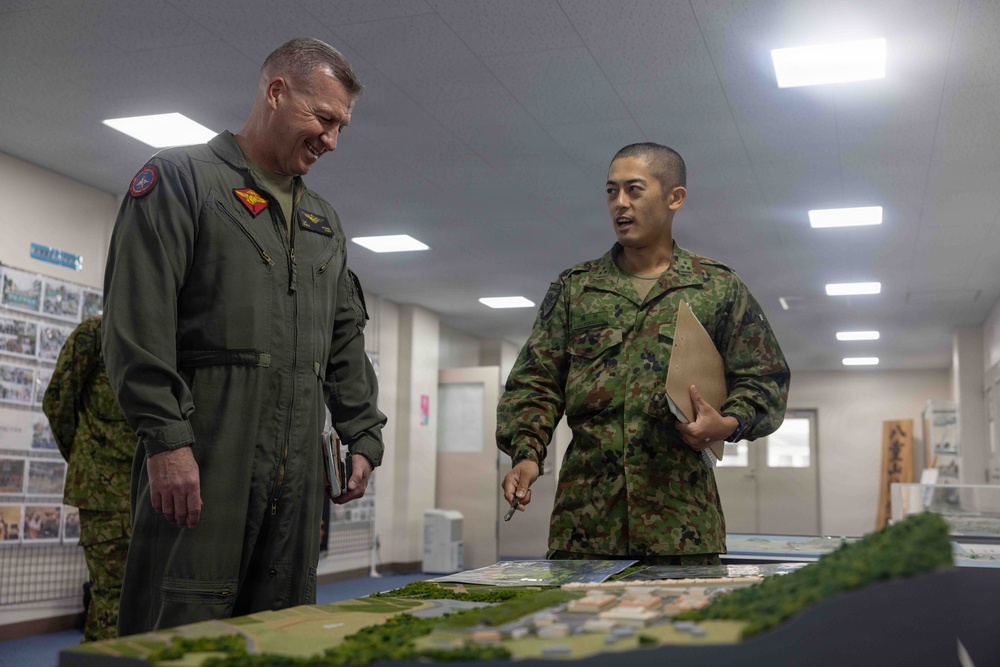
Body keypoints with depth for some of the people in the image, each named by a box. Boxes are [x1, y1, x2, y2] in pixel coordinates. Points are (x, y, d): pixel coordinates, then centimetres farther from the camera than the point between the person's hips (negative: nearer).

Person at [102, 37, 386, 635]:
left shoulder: (324, 221, 22)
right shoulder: (182, 178, 1)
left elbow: (345, 341, 23)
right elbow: (138, 319, -10)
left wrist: (363, 436, 15)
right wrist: (166, 437, -17)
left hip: (297, 468, 7)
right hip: (204, 456, -6)